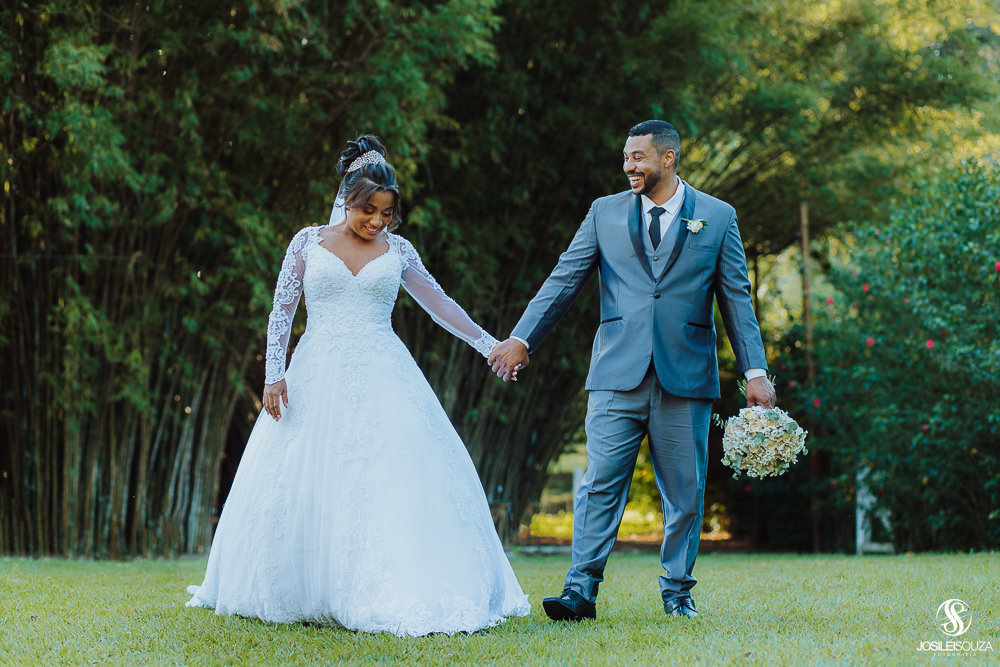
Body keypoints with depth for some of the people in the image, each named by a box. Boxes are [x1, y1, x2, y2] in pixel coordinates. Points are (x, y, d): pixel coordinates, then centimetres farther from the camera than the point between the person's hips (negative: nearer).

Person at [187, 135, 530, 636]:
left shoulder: (397, 249, 9)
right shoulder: (309, 241, 5)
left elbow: (439, 304, 12)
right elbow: (282, 311, 4)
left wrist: (488, 344, 5)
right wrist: (274, 374, -4)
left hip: (381, 378, 0)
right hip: (317, 378, 0)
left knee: (395, 478, -12)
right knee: (300, 486, 0)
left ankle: (397, 595, -10)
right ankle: (301, 592, 15)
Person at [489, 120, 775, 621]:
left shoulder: (718, 217, 7)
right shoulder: (605, 212, 10)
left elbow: (737, 298, 6)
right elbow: (564, 279, 8)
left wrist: (755, 372, 1)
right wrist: (521, 338, -2)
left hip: (685, 375, 0)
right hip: (618, 373, 0)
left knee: (685, 491, 5)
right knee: (601, 482, -6)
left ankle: (677, 591, 17)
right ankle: (581, 589, -6)